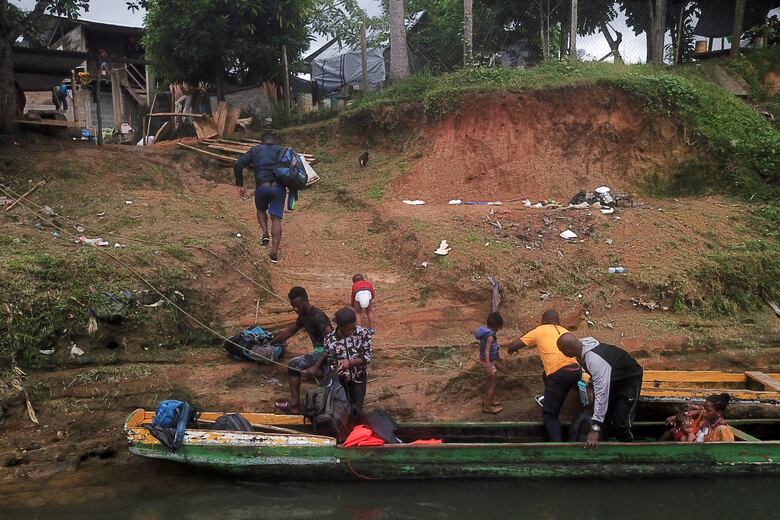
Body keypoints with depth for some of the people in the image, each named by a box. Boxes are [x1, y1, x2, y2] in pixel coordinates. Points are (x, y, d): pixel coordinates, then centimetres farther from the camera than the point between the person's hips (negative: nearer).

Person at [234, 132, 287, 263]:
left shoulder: (255, 150, 15)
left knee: (261, 210, 29)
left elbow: (238, 165, 5)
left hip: (261, 187, 0)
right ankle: (274, 252, -3)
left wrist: (240, 185, 10)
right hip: (278, 187, 0)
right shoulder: (281, 150, 14)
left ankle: (265, 233, 7)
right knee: (276, 219, 4)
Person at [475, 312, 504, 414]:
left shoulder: (485, 331, 3)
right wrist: (488, 366, -35)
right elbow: (487, 351, -31)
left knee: (491, 381, 24)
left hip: (488, 362, 9)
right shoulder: (490, 336, -25)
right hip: (489, 362, -9)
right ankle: (487, 406, 8)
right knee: (493, 383, 2)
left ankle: (487, 400, 38)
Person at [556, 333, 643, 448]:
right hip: (612, 376, 8)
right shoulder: (582, 343, -20)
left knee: (620, 424, -13)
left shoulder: (596, 362, -43)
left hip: (629, 379, -8)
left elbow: (602, 395, -44)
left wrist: (595, 429, -44)